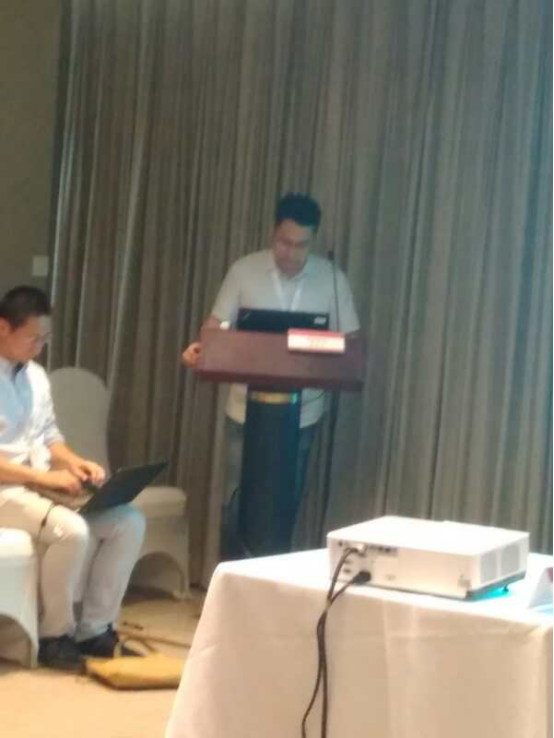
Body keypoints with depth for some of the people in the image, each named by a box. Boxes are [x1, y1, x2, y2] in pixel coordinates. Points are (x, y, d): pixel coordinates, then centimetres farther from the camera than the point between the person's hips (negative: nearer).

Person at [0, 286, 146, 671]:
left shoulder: (36, 375, 12)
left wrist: (75, 463, -2)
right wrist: (42, 476, -23)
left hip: (43, 485, 8)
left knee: (129, 522, -8)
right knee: (71, 530, -33)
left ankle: (93, 628, -1)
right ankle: (55, 634, -11)